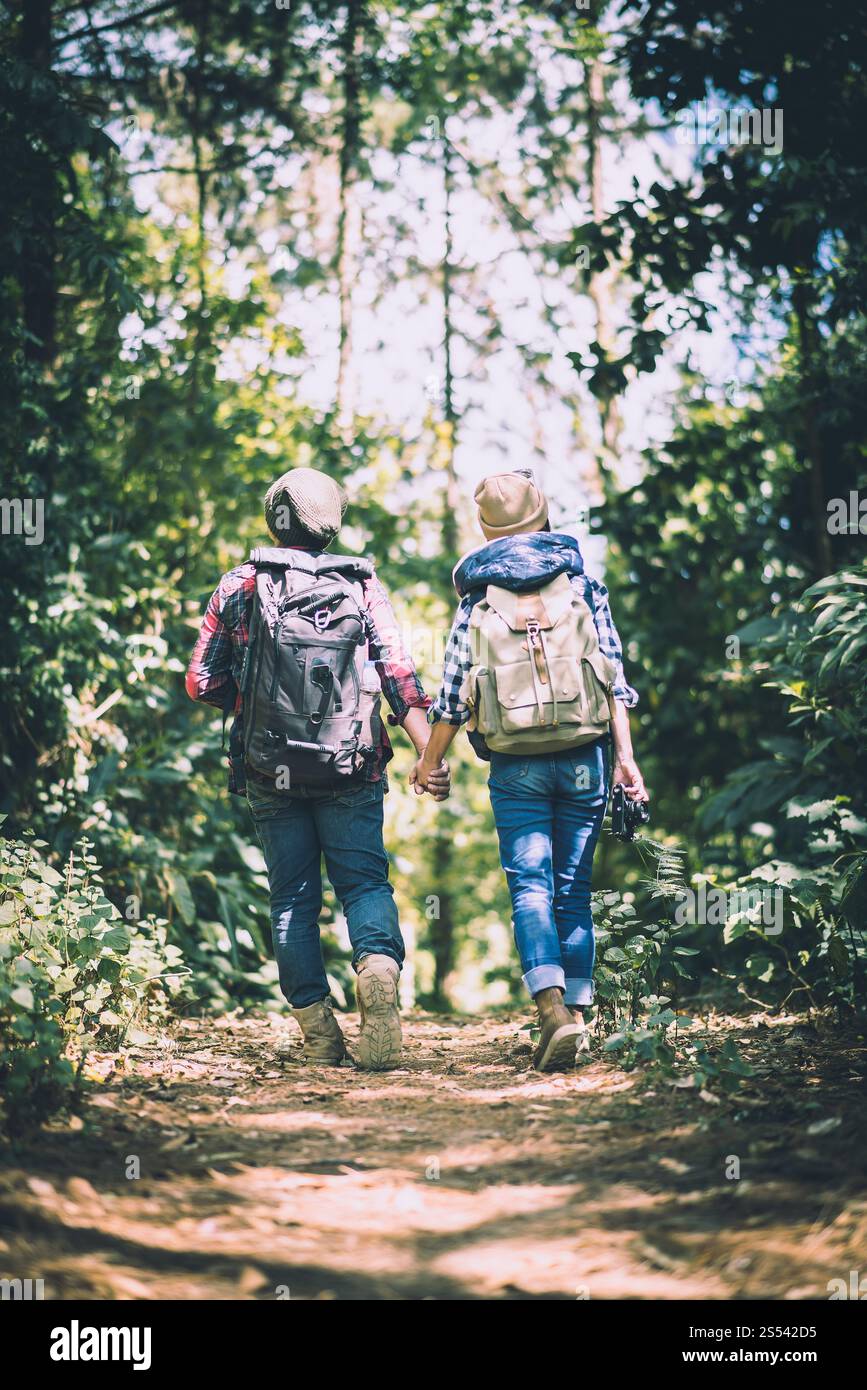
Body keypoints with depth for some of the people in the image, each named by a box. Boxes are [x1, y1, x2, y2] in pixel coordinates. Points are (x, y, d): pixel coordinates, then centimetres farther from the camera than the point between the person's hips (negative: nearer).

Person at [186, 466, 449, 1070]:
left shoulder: (242, 587, 2)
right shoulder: (364, 588, 3)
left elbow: (201, 682, 2)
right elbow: (401, 679, -7)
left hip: (271, 772, 0)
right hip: (352, 772, 0)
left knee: (293, 898, 9)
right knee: (365, 881, 4)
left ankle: (319, 1032, 5)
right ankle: (379, 970, -27)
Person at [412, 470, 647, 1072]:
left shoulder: (477, 599, 5)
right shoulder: (583, 583, 7)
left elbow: (454, 690, 5)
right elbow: (613, 673, -1)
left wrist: (430, 760, 18)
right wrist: (626, 754, -1)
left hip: (516, 766, -1)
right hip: (584, 755, 1)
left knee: (530, 886, -5)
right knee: (574, 887, 9)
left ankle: (554, 1010, -23)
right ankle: (576, 1009, 10)